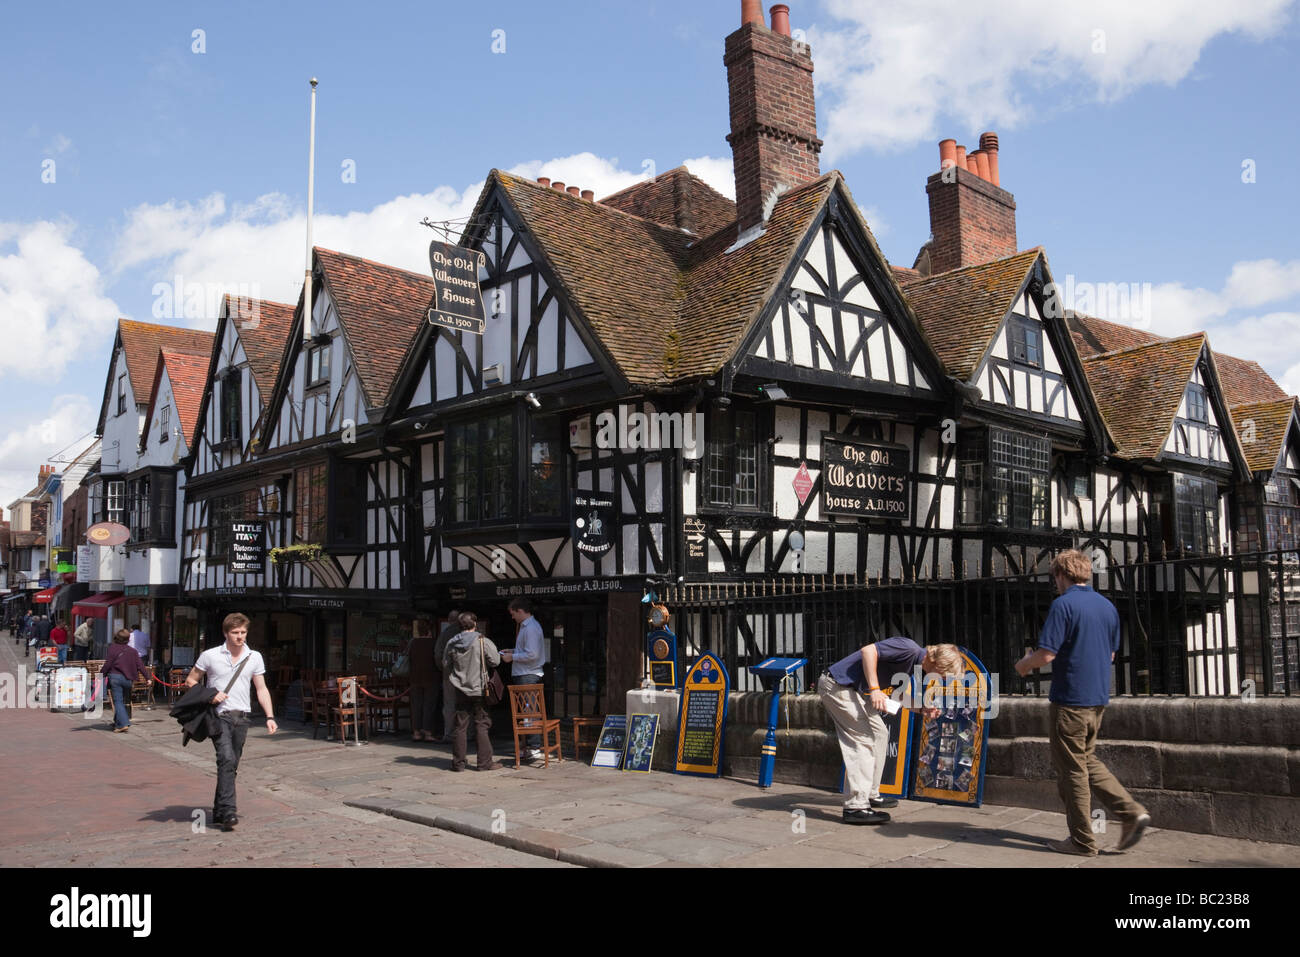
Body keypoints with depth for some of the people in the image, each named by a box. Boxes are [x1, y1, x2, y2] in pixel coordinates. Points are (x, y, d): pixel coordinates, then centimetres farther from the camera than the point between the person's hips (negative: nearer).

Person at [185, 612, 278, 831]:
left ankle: (219, 811, 23)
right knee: (227, 760, -20)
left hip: (241, 717, 4)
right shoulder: (210, 656, 0)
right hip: (219, 716, -3)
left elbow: (261, 689, 10)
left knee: (231, 766, 9)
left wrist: (270, 717, 1)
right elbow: (190, 680, 8)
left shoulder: (254, 657, 8)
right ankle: (228, 812, -22)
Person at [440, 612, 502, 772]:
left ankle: (458, 763, 12)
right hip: (479, 689, -3)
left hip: (460, 691, 3)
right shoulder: (482, 642, -10)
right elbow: (495, 661, -8)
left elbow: (446, 666, 10)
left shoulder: (451, 644, 1)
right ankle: (485, 762, 4)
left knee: (459, 726, 8)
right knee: (481, 725, 3)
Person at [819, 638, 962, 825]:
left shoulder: (914, 665, 13)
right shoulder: (910, 649, -18)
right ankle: (855, 807, -13)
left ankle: (871, 795, 27)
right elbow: (868, 650, -28)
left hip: (853, 690, 11)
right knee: (863, 740, -13)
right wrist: (874, 689, -28)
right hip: (837, 685, -11)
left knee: (879, 734, 17)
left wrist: (923, 710, 7)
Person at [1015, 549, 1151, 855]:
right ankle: (1131, 811, 7)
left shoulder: (1064, 605, -15)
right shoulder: (1108, 606, 9)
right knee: (1087, 760, 21)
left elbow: (1046, 654, -19)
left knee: (1072, 769, 3)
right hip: (1098, 698, 8)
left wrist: (1023, 664, 0)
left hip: (1070, 698, -8)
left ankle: (1082, 840, 11)